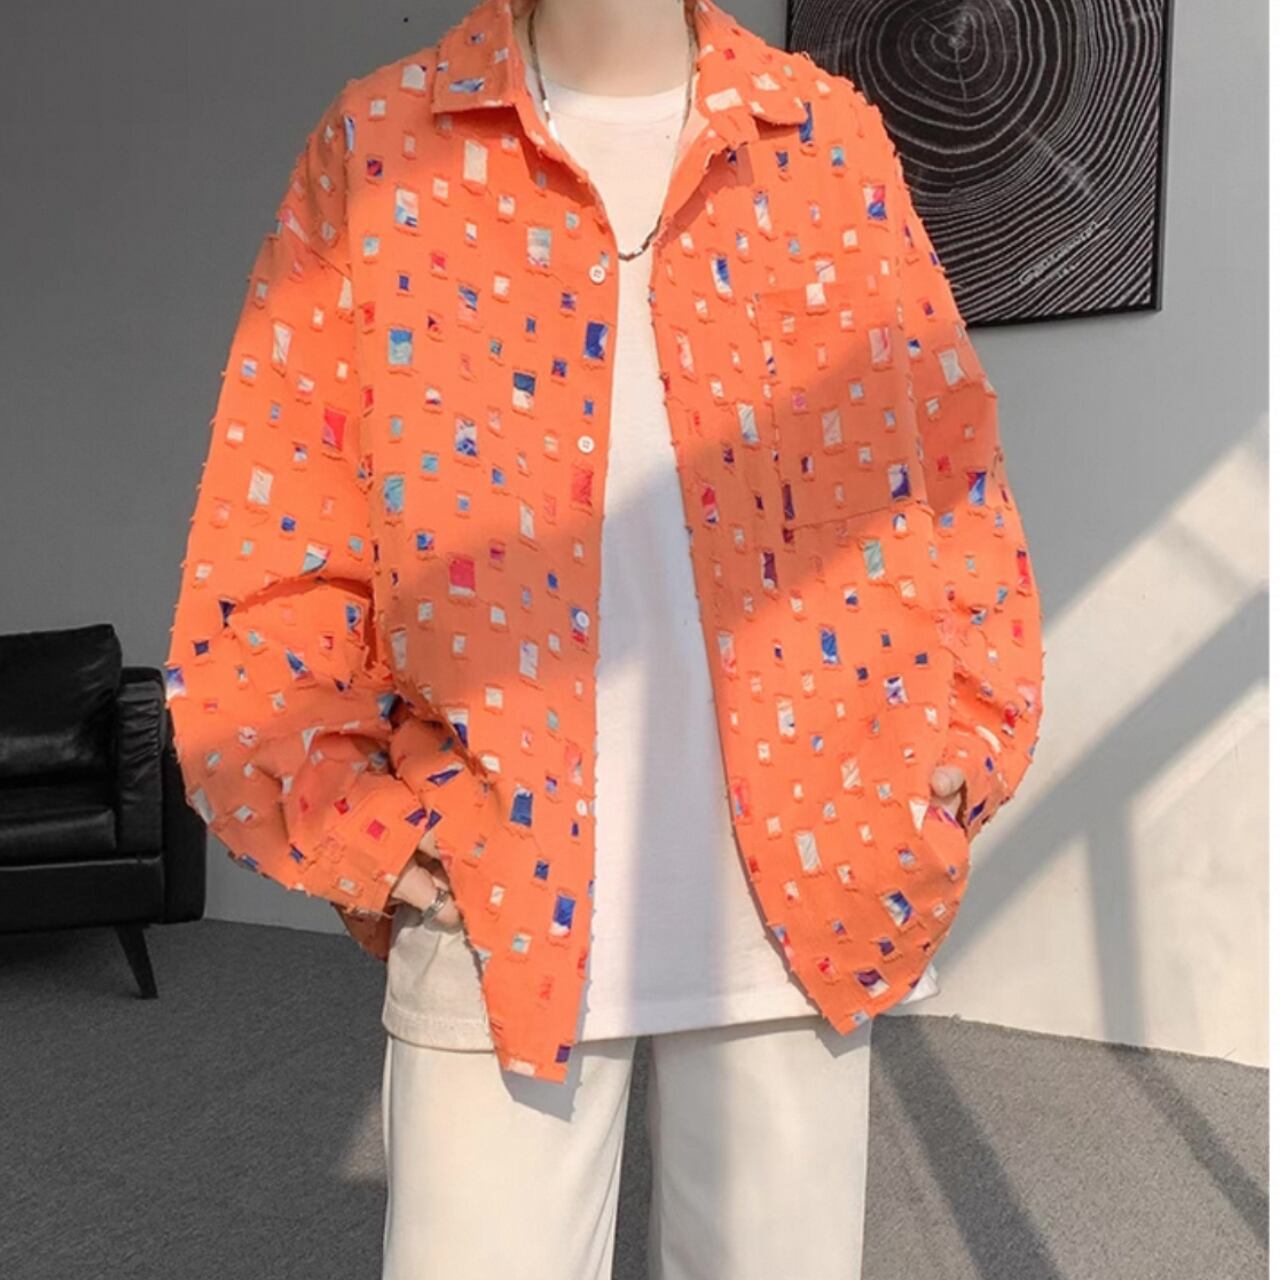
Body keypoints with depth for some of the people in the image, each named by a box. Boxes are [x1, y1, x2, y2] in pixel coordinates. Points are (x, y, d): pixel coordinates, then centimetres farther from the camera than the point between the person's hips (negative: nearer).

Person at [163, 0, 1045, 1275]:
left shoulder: (830, 138, 8)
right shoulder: (376, 144, 4)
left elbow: (955, 474, 11)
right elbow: (269, 536, 2)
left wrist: (959, 756, 4)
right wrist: (347, 817, -5)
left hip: (801, 891, 2)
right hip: (501, 897, -1)